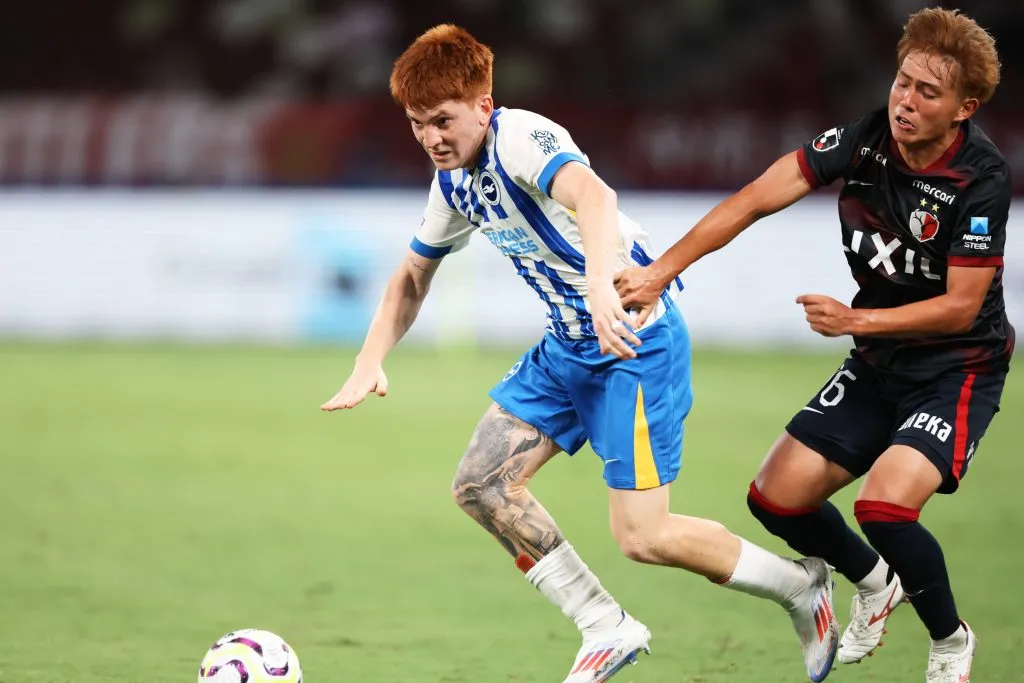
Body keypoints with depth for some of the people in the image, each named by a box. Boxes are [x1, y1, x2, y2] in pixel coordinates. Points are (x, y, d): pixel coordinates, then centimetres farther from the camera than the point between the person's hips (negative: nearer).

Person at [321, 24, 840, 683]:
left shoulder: (519, 137, -22)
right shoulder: (454, 182, 6)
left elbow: (593, 195, -44)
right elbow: (412, 277, 21)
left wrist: (601, 286, -60)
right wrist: (369, 365, 7)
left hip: (634, 334, -9)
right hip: (568, 344, 9)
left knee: (643, 537, -12)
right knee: (482, 485, 0)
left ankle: (801, 585, 11)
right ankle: (608, 629, 10)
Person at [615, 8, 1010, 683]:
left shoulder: (983, 177, -23)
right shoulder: (866, 139, -12)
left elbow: (961, 306, -21)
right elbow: (753, 201, -13)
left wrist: (855, 319, -28)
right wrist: (662, 270, -21)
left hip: (960, 366, -6)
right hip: (878, 365, 6)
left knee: (885, 502, -27)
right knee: (777, 497, 1)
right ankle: (874, 582, 32)